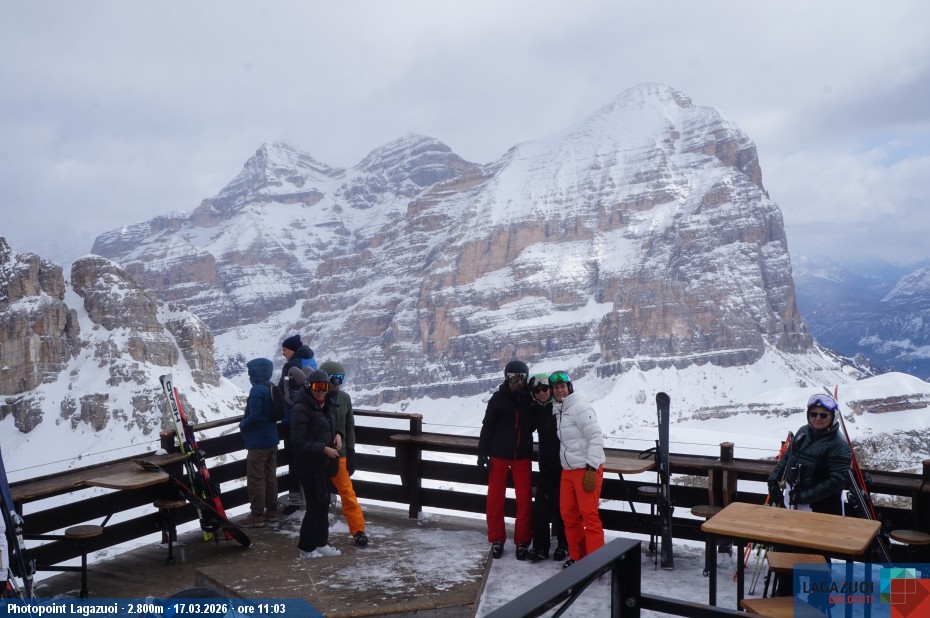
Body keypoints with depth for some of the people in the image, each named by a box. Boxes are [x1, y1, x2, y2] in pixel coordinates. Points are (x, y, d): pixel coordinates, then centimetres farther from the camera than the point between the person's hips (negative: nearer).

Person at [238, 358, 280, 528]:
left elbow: (254, 417, -26)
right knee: (270, 476, 16)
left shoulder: (257, 390, -20)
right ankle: (272, 511, 23)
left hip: (258, 442, -9)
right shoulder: (272, 388, 7)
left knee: (255, 479, 0)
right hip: (272, 439, 9)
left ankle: (257, 515, 4)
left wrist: (242, 425, -6)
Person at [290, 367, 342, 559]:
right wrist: (323, 449, -22)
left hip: (323, 464, 8)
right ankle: (307, 548, 12)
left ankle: (321, 543, 27)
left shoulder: (324, 406, 9)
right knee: (315, 505, -2)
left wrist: (337, 435, 1)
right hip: (308, 465, -8)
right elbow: (298, 442, -21)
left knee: (324, 503, 14)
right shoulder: (301, 409, -17)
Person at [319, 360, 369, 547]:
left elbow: (349, 427, 9)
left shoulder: (344, 398, 2)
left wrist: (350, 451, 5)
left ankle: (358, 531, 8)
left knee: (347, 493, 2)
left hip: (339, 454, 3)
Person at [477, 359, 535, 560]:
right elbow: (487, 427, -4)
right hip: (499, 455, -1)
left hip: (523, 456, 1)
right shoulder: (498, 398, -5)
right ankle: (496, 540, 18)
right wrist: (482, 452, -7)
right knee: (495, 498, 5)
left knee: (525, 500, 3)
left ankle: (522, 541, 15)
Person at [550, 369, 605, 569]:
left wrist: (592, 469, -21)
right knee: (568, 513, 11)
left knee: (589, 515, -7)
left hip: (587, 469, -8)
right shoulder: (558, 410, 14)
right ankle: (577, 556, 23)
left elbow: (596, 438, -18)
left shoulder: (580, 408, -13)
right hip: (568, 470, 9)